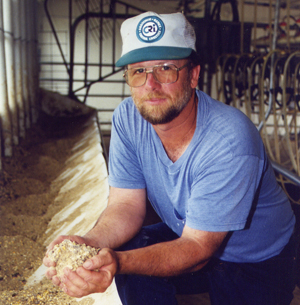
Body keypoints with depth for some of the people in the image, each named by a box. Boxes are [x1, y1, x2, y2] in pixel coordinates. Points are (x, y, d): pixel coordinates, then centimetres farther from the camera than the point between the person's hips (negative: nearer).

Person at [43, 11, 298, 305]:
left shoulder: (229, 141, -31)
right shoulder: (127, 118, -14)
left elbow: (197, 248, -29)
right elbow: (127, 205, -13)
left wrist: (118, 262, -45)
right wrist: (90, 243, -34)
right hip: (187, 236, 4)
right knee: (128, 250, -20)